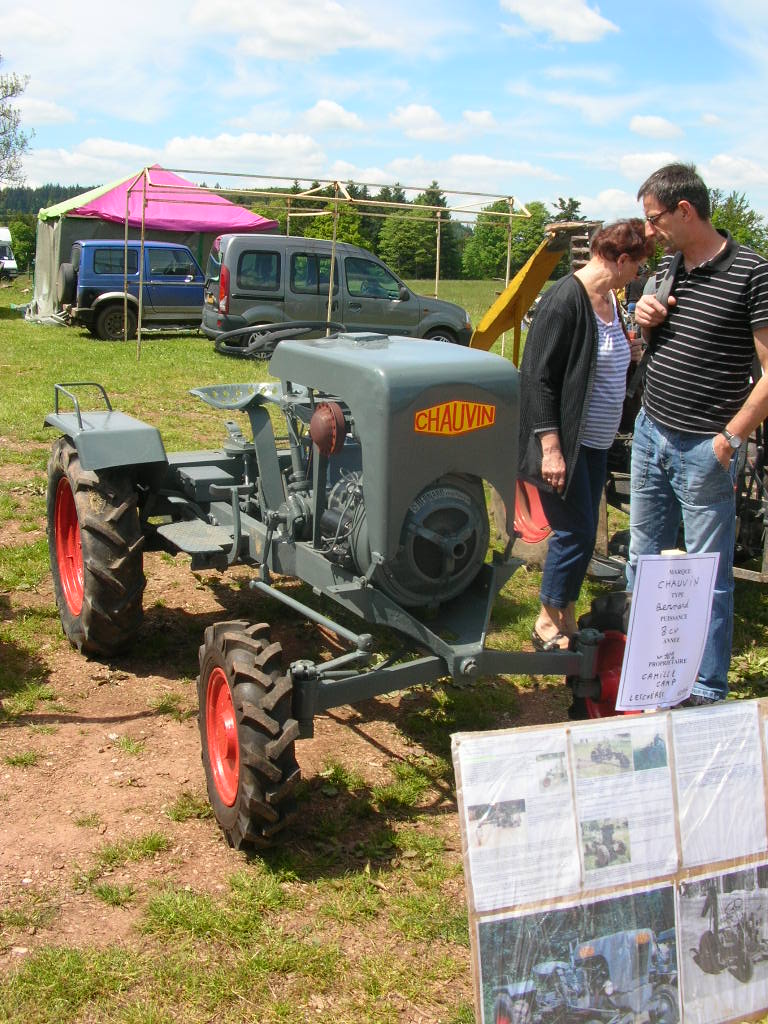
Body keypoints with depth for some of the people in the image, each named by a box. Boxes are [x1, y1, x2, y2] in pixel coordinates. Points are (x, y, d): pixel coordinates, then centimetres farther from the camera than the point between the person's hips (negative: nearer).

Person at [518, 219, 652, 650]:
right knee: (576, 533, -4)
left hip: (596, 442, 9)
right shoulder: (566, 299, -18)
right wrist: (551, 447, -22)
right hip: (565, 443, -9)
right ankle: (548, 623, 13)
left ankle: (566, 620, 25)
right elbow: (539, 377, -20)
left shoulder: (609, 300, 10)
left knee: (582, 534, 13)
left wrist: (629, 354, 8)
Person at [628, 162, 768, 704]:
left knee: (708, 576, 2)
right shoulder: (667, 267, 10)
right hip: (650, 432, 8)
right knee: (643, 558, 16)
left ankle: (707, 693, 13)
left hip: (704, 449, -7)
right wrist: (644, 319, 2)